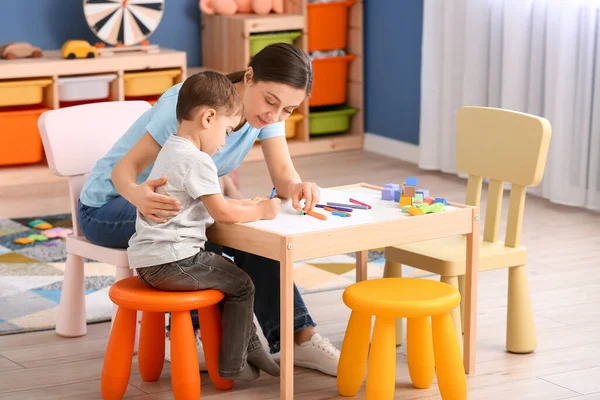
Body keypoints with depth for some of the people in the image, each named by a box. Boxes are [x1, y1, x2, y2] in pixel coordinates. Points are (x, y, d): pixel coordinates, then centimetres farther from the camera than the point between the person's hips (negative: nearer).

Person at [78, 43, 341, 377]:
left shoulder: (266, 109, -10)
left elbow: (283, 172, -19)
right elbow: (125, 168, -32)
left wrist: (296, 187, -44)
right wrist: (138, 195, -56)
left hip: (179, 202, 6)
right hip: (110, 202, -6)